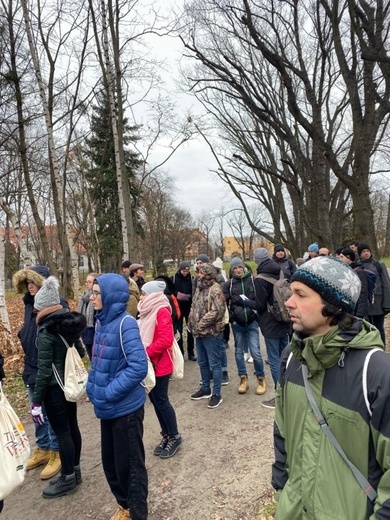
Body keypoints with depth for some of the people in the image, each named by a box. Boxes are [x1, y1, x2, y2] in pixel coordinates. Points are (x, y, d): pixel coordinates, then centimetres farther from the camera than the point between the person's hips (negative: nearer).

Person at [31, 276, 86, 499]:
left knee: (62, 432, 6)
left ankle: (68, 479, 22)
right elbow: (81, 352, 10)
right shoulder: (70, 324, 2)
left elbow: (44, 371, -19)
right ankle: (74, 471, 33)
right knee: (72, 427, 18)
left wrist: (36, 401, -12)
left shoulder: (46, 332, -20)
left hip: (55, 388, -8)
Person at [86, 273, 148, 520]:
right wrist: (92, 387, 4)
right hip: (108, 407, 8)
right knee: (110, 462, 23)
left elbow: (139, 366, -27)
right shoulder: (103, 322, 3)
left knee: (130, 465, 11)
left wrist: (109, 393, -21)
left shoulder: (125, 323, -22)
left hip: (126, 407, -8)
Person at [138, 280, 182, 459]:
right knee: (154, 399, 15)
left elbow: (165, 339, -26)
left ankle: (175, 437, 19)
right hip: (150, 363, 9)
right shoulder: (149, 312, 10)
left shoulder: (161, 312, -17)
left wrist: (147, 352, -20)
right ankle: (166, 435, 29)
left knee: (161, 400, 1)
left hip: (160, 364, -9)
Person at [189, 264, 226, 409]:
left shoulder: (215, 290, -16)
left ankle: (216, 394, 16)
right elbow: (194, 307, 19)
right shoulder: (199, 288, 11)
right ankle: (205, 389, 35)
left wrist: (201, 324, -19)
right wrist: (192, 322, 5)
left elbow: (217, 311, -24)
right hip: (199, 333, 9)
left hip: (211, 333, -9)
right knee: (202, 362, 20)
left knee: (214, 364, 3)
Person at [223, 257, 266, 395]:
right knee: (239, 352, 12)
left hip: (251, 322, -2)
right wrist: (231, 317, -8)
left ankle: (261, 379, 20)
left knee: (255, 352, -2)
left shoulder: (253, 281, -2)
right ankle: (243, 379, 27)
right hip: (237, 323, 2)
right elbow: (224, 303, 1)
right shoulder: (228, 284, 1)